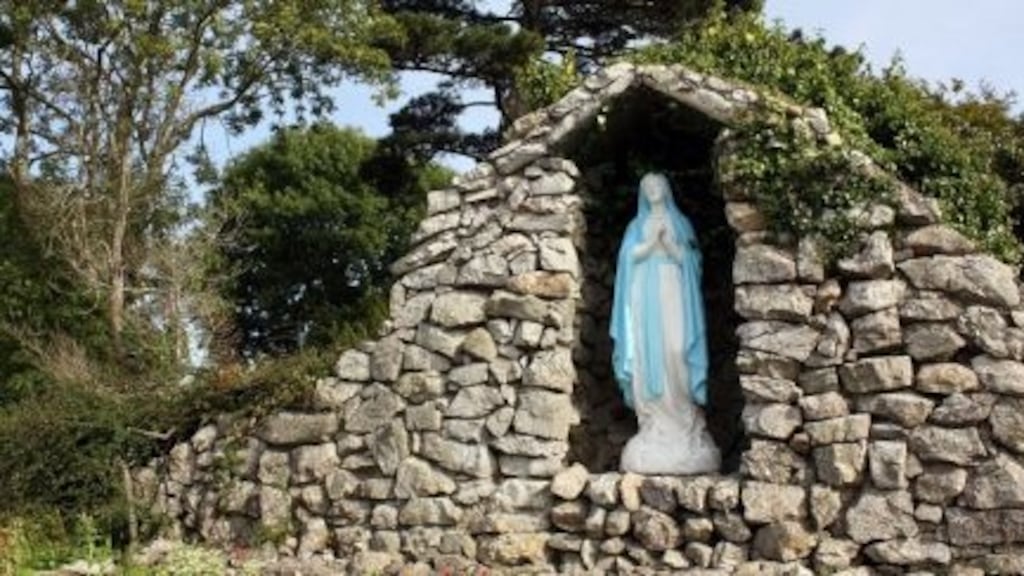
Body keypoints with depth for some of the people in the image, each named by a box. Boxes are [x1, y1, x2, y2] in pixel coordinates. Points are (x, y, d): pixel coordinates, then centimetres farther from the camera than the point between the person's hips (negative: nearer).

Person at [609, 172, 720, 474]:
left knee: (675, 350, -15)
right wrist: (653, 238, -7)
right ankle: (653, 421, -6)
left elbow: (684, 257, 5)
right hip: (646, 293, 1)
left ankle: (681, 419, -13)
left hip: (672, 292, -1)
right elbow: (632, 255, 3)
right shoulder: (638, 224, 17)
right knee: (647, 352, -8)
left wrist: (666, 239, -9)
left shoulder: (679, 221, 15)